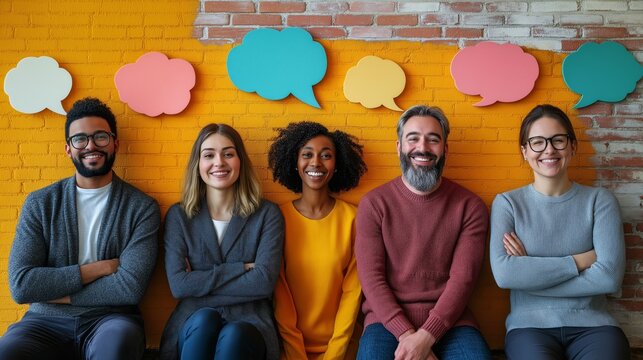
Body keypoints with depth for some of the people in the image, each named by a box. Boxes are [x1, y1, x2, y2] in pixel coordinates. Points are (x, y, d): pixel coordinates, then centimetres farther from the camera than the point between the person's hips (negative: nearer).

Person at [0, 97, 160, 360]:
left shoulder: (142, 207, 0)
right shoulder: (39, 203, 5)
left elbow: (130, 287, -12)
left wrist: (54, 291, -7)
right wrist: (100, 268, -10)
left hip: (109, 319, 0)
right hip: (46, 321, 1)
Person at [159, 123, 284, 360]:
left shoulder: (267, 214, 4)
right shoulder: (178, 215, 7)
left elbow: (263, 282, -9)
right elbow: (178, 285, -6)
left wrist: (201, 282, -8)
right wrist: (242, 268, -8)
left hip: (249, 325, -1)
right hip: (194, 325, 1)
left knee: (234, 336, -34)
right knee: (204, 319, -33)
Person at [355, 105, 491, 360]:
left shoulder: (470, 207, 3)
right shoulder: (373, 204, 3)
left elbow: (463, 278, -5)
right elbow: (371, 277, -4)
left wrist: (426, 336, -18)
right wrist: (407, 335, -17)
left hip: (448, 319, 1)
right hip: (387, 318, -1)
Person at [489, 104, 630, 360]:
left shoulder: (600, 200, 5)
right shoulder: (507, 203, 3)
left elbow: (609, 277, -8)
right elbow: (503, 274, -12)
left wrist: (530, 271, -9)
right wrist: (579, 261, -9)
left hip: (591, 324, 1)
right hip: (530, 325, -1)